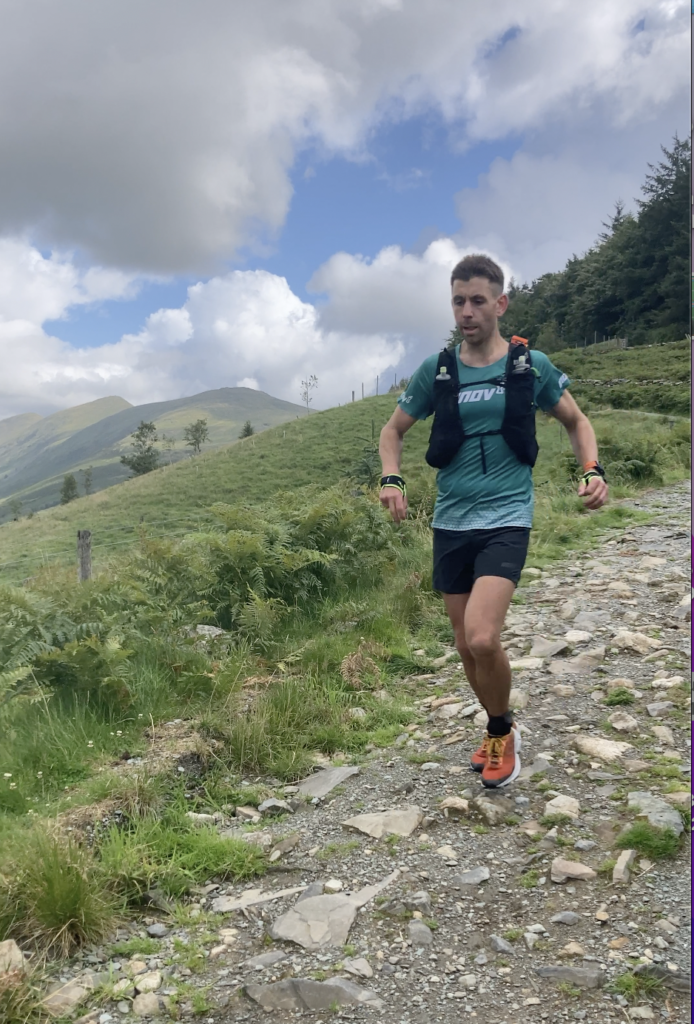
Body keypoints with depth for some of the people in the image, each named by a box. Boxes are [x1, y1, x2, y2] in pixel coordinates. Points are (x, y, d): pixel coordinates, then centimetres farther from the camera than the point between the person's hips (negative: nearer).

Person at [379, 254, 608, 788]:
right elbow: (394, 429, 13)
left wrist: (593, 471, -6)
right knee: (467, 645, 11)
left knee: (482, 638, -20)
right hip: (451, 522, 3)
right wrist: (392, 480, -5)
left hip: (506, 518, -3)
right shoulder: (436, 370, 3)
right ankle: (499, 731, 37)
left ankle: (503, 732, 10)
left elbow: (576, 421, 12)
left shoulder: (531, 364, -1)